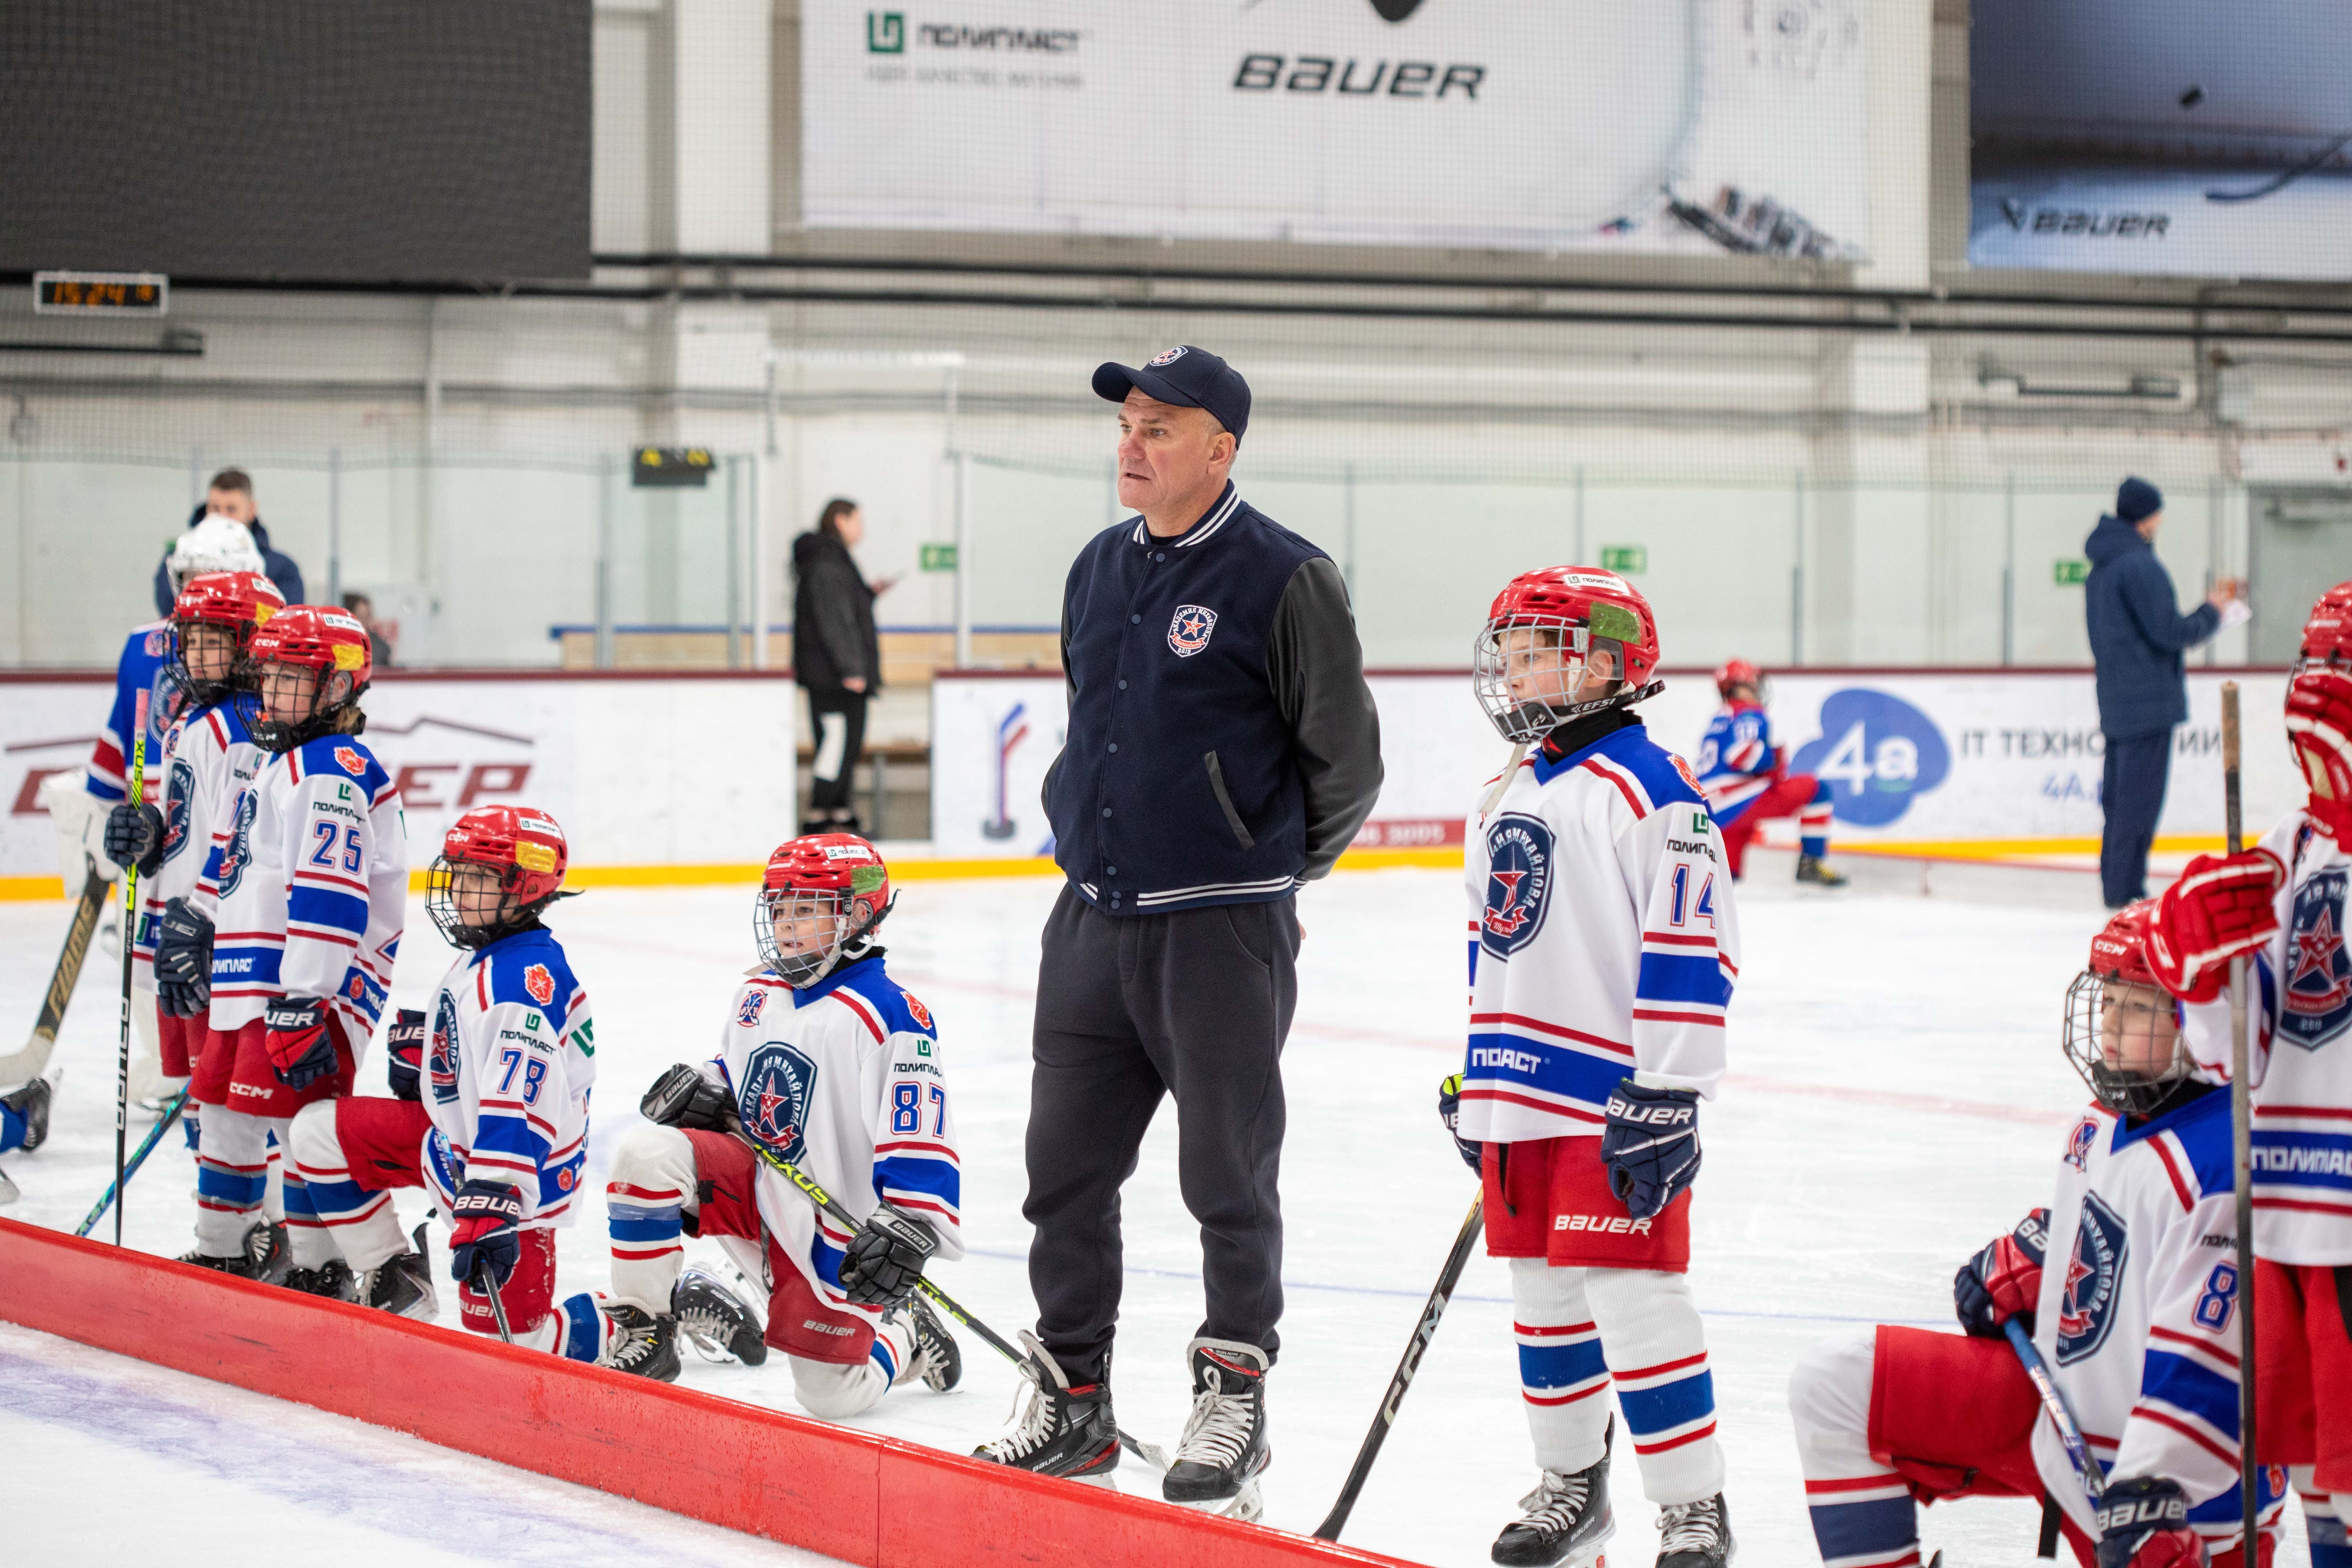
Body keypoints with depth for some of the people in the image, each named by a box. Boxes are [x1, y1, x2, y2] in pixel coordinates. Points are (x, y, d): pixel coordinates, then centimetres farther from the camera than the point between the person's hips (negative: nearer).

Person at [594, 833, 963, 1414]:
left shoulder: (891, 1016, -17)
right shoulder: (757, 995, 7)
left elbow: (919, 1142, -21)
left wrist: (906, 1231, -31)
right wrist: (705, 1090, 1)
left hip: (835, 1222, -6)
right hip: (753, 1184, 6)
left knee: (832, 1397, -3)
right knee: (647, 1153, -23)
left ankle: (905, 1336, 33)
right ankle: (645, 1333, -10)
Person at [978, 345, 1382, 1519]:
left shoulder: (1283, 580, -10)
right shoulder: (1097, 571, 10)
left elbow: (1345, 760, -4)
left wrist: (1266, 870, 6)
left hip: (1220, 928, -6)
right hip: (1092, 917, 6)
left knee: (1226, 1171, 1)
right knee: (1065, 1163, 8)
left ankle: (1233, 1401, 13)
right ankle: (1071, 1403, 19)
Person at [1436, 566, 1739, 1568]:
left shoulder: (1647, 790, -13)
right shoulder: (1504, 798, 15)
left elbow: (1692, 948, -18)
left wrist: (1668, 1096, -20)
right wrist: (1475, 1079, 24)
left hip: (1615, 1101, -8)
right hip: (1520, 1099, 8)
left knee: (1633, 1297, -10)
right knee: (1544, 1295, 15)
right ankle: (1571, 1484, 30)